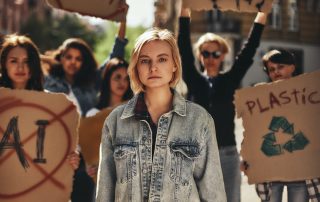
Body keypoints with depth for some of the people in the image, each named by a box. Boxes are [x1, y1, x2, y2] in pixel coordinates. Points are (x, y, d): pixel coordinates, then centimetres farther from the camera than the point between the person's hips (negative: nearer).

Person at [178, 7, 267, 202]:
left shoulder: (230, 81, 6)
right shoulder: (194, 81, 6)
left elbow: (248, 52, 1)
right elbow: (184, 50, -2)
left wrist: (262, 14, -4)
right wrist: (185, 12, -10)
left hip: (227, 154, 0)